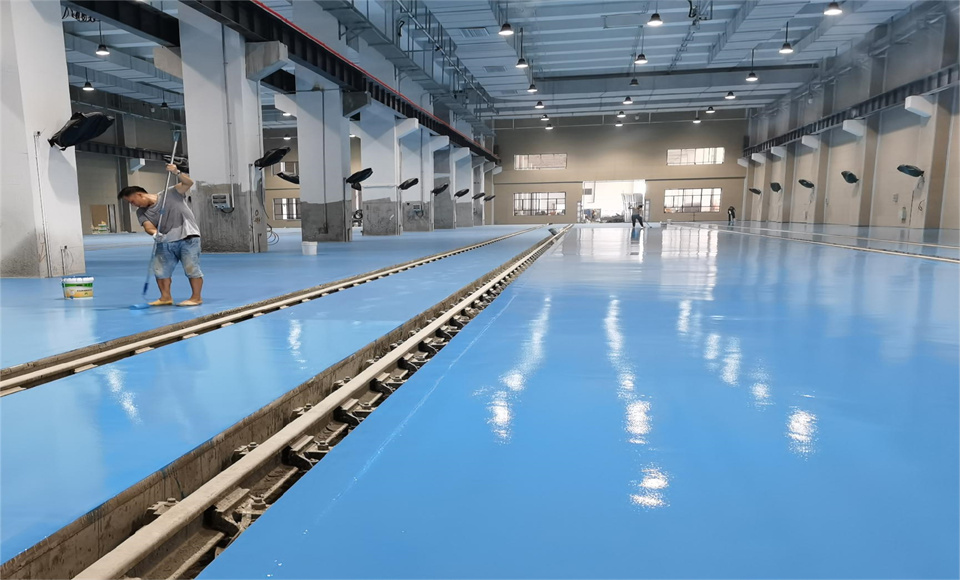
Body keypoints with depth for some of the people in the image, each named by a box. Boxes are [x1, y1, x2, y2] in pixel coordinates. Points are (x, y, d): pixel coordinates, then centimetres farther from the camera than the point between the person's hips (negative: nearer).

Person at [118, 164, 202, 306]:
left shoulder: (170, 194, -3)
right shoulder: (141, 212, 8)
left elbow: (188, 183, -9)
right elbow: (148, 226, -8)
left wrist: (177, 173, -26)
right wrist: (154, 233, -30)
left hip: (187, 237, -6)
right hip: (165, 242, 7)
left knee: (191, 268, -8)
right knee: (160, 269, 8)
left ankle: (196, 298, -1)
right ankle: (166, 297, 20)